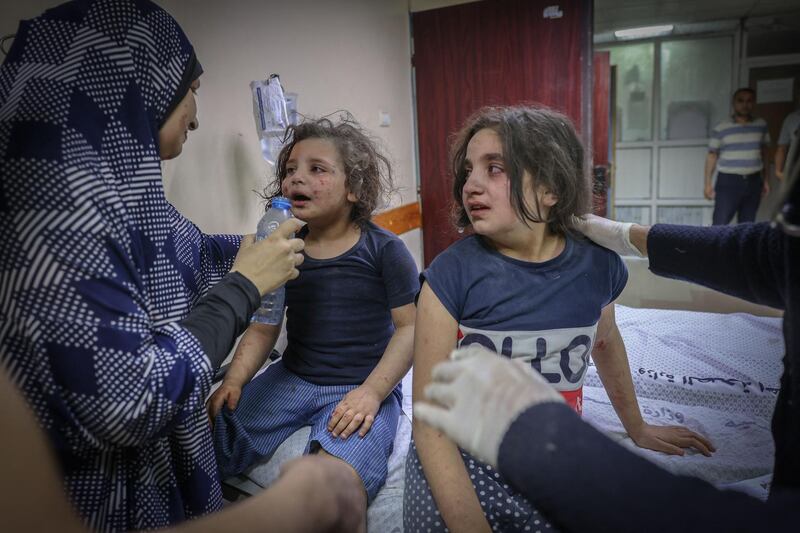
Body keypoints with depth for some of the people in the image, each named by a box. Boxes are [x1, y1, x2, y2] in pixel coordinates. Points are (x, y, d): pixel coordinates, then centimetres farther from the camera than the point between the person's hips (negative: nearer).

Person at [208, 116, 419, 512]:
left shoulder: (383, 249, -8)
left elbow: (409, 326, -8)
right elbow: (263, 328, 8)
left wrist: (372, 391, -19)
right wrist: (234, 380, -7)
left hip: (361, 388, -4)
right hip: (291, 379, 5)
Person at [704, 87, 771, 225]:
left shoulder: (761, 125, 9)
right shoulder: (720, 128, -2)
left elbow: (765, 154, 16)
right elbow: (712, 156, 0)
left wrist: (766, 180, 14)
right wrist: (708, 184, -4)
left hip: (753, 182, 4)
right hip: (728, 182, -3)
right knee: (720, 225, -9)